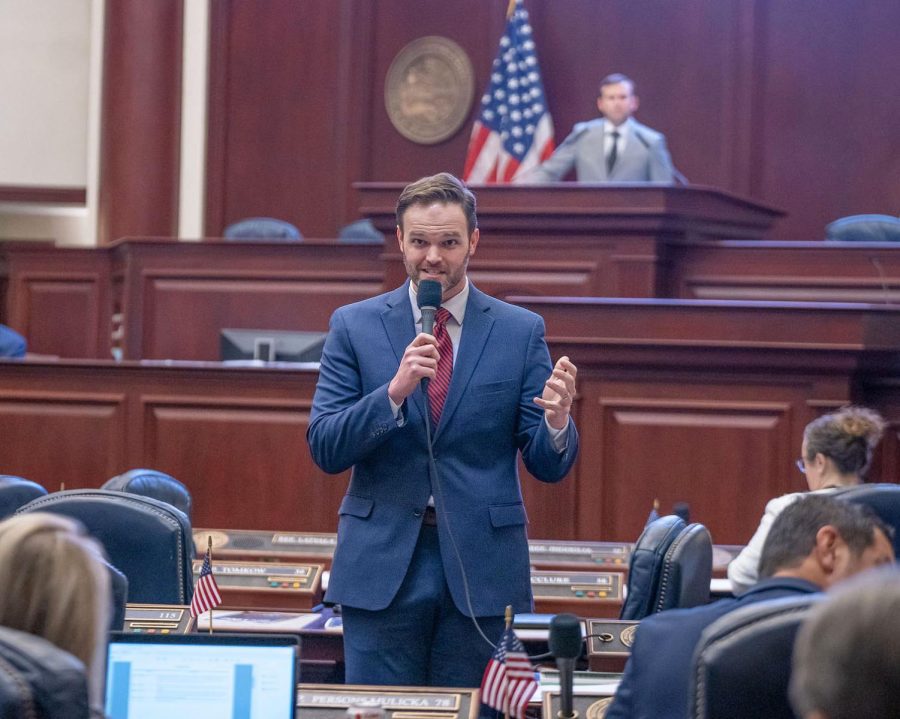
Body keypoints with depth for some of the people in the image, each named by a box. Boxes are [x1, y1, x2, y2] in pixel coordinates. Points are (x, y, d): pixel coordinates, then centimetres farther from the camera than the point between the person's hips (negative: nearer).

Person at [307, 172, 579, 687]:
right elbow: (325, 449, -3)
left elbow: (550, 466, 2)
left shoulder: (521, 331, 4)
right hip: (382, 565, 0)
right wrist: (395, 391, -18)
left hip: (482, 565, 0)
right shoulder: (355, 326, 4)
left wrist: (557, 420, -21)